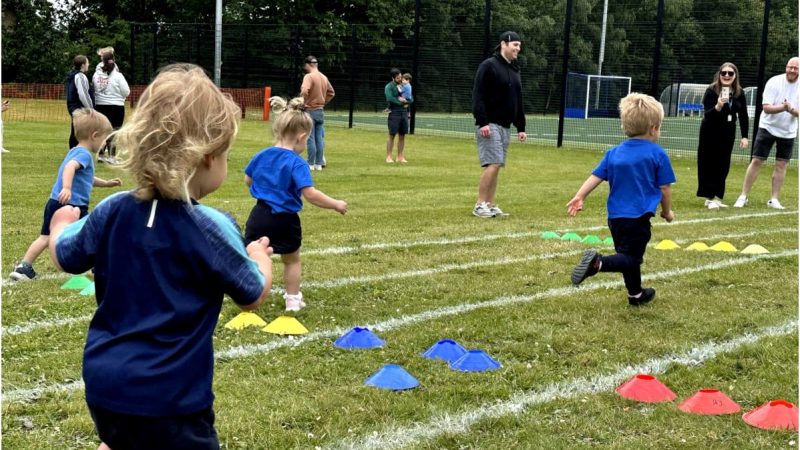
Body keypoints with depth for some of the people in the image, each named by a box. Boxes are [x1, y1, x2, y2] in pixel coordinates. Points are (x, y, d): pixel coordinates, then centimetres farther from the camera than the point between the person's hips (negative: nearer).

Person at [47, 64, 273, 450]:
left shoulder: (112, 211, -4)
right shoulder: (212, 228, -17)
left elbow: (65, 257, 14)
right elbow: (253, 296, -3)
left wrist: (62, 225, 37)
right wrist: (259, 256, 19)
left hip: (104, 383, 6)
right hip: (169, 397, -5)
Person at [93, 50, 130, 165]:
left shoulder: (96, 75, -2)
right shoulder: (118, 76, -12)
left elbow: (93, 90, 2)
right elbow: (126, 92, -8)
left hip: (100, 106, 4)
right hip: (116, 107, -4)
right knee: (114, 133, 2)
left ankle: (101, 155, 21)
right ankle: (112, 157, 2)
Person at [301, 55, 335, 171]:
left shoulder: (309, 76, -13)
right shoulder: (324, 77, 10)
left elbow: (304, 91, -27)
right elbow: (331, 92, 21)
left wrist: (302, 103, -14)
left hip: (310, 110, -7)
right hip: (321, 111, 7)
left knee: (310, 139, -2)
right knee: (319, 138, 9)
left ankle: (311, 164, 0)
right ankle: (319, 163, 11)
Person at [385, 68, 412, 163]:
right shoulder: (389, 86, -2)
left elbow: (411, 99, 12)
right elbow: (390, 98, -17)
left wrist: (404, 101, -8)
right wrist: (401, 102, -8)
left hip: (404, 112, 6)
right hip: (394, 112, -5)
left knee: (402, 135, 5)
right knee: (392, 135, -4)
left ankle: (400, 157, 11)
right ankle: (388, 157, 0)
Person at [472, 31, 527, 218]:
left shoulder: (514, 70, 17)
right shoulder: (488, 66, -8)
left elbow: (518, 102, 23)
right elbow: (478, 96, -15)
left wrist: (520, 127, 19)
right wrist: (482, 122, -22)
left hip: (505, 126, 8)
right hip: (489, 125, -8)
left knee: (496, 165, 7)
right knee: (493, 164, -14)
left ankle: (490, 205, 11)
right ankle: (480, 205, -7)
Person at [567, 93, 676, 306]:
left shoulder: (614, 153, 9)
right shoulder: (657, 154, -5)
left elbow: (596, 176, 3)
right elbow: (665, 188, -2)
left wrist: (580, 196, 4)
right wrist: (667, 211, 13)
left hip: (615, 215, 7)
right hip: (638, 217, -7)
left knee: (630, 256, 20)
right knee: (631, 258, -8)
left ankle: (636, 294, 34)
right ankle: (598, 263, -33)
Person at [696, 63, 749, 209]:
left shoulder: (739, 93, -3)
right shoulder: (711, 91, -16)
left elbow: (743, 115, 3)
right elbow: (707, 114, -22)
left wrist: (744, 136, -1)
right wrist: (718, 106, -42)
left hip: (728, 132, 5)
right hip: (711, 132, -4)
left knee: (723, 165, 7)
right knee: (710, 164, -2)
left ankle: (716, 197, 15)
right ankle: (710, 198, 2)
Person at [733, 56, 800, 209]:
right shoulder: (774, 82, -13)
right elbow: (766, 108, -18)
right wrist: (782, 107, -35)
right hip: (768, 127, -2)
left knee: (781, 165, 3)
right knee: (756, 161, -4)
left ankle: (774, 199, 12)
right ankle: (743, 197, 2)